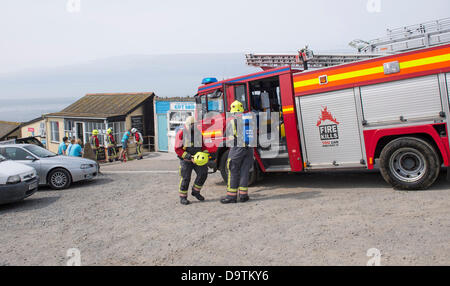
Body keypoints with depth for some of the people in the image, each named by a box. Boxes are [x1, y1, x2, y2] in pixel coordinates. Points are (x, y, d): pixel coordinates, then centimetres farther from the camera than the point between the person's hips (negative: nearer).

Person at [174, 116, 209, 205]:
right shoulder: (181, 133, -8)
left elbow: (203, 145, 16)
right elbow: (178, 149, -12)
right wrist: (189, 157, -19)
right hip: (186, 160, -4)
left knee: (203, 173, -7)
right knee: (186, 178, -3)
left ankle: (195, 191, 14)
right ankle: (183, 197, 12)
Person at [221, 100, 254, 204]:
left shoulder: (231, 121, -3)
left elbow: (229, 138, 6)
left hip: (237, 148, -4)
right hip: (249, 148, 4)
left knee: (233, 172, 2)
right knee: (245, 172, 9)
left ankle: (231, 196, 4)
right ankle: (243, 195, 11)